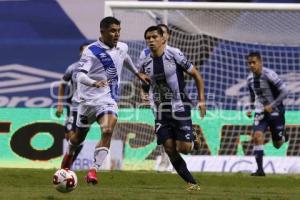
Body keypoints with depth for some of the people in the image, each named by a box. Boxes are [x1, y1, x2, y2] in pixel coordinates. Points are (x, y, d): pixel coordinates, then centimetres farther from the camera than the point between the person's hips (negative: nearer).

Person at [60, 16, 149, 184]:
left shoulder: (122, 48, 4)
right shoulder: (92, 51, -14)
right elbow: (80, 76, -25)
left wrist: (137, 73, 37)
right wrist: (95, 83, -43)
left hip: (109, 100, 2)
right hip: (89, 99, -2)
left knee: (108, 131, -24)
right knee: (80, 136, 16)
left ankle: (94, 170, -26)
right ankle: (69, 154, 49)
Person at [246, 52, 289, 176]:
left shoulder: (269, 75, -20)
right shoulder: (250, 79, 1)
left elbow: (284, 91, -20)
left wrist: (272, 105, -21)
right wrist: (250, 109, 7)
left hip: (275, 111, -4)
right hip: (261, 112, 4)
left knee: (277, 145, 6)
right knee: (257, 136, -19)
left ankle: (282, 137, 45)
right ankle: (260, 169, -17)